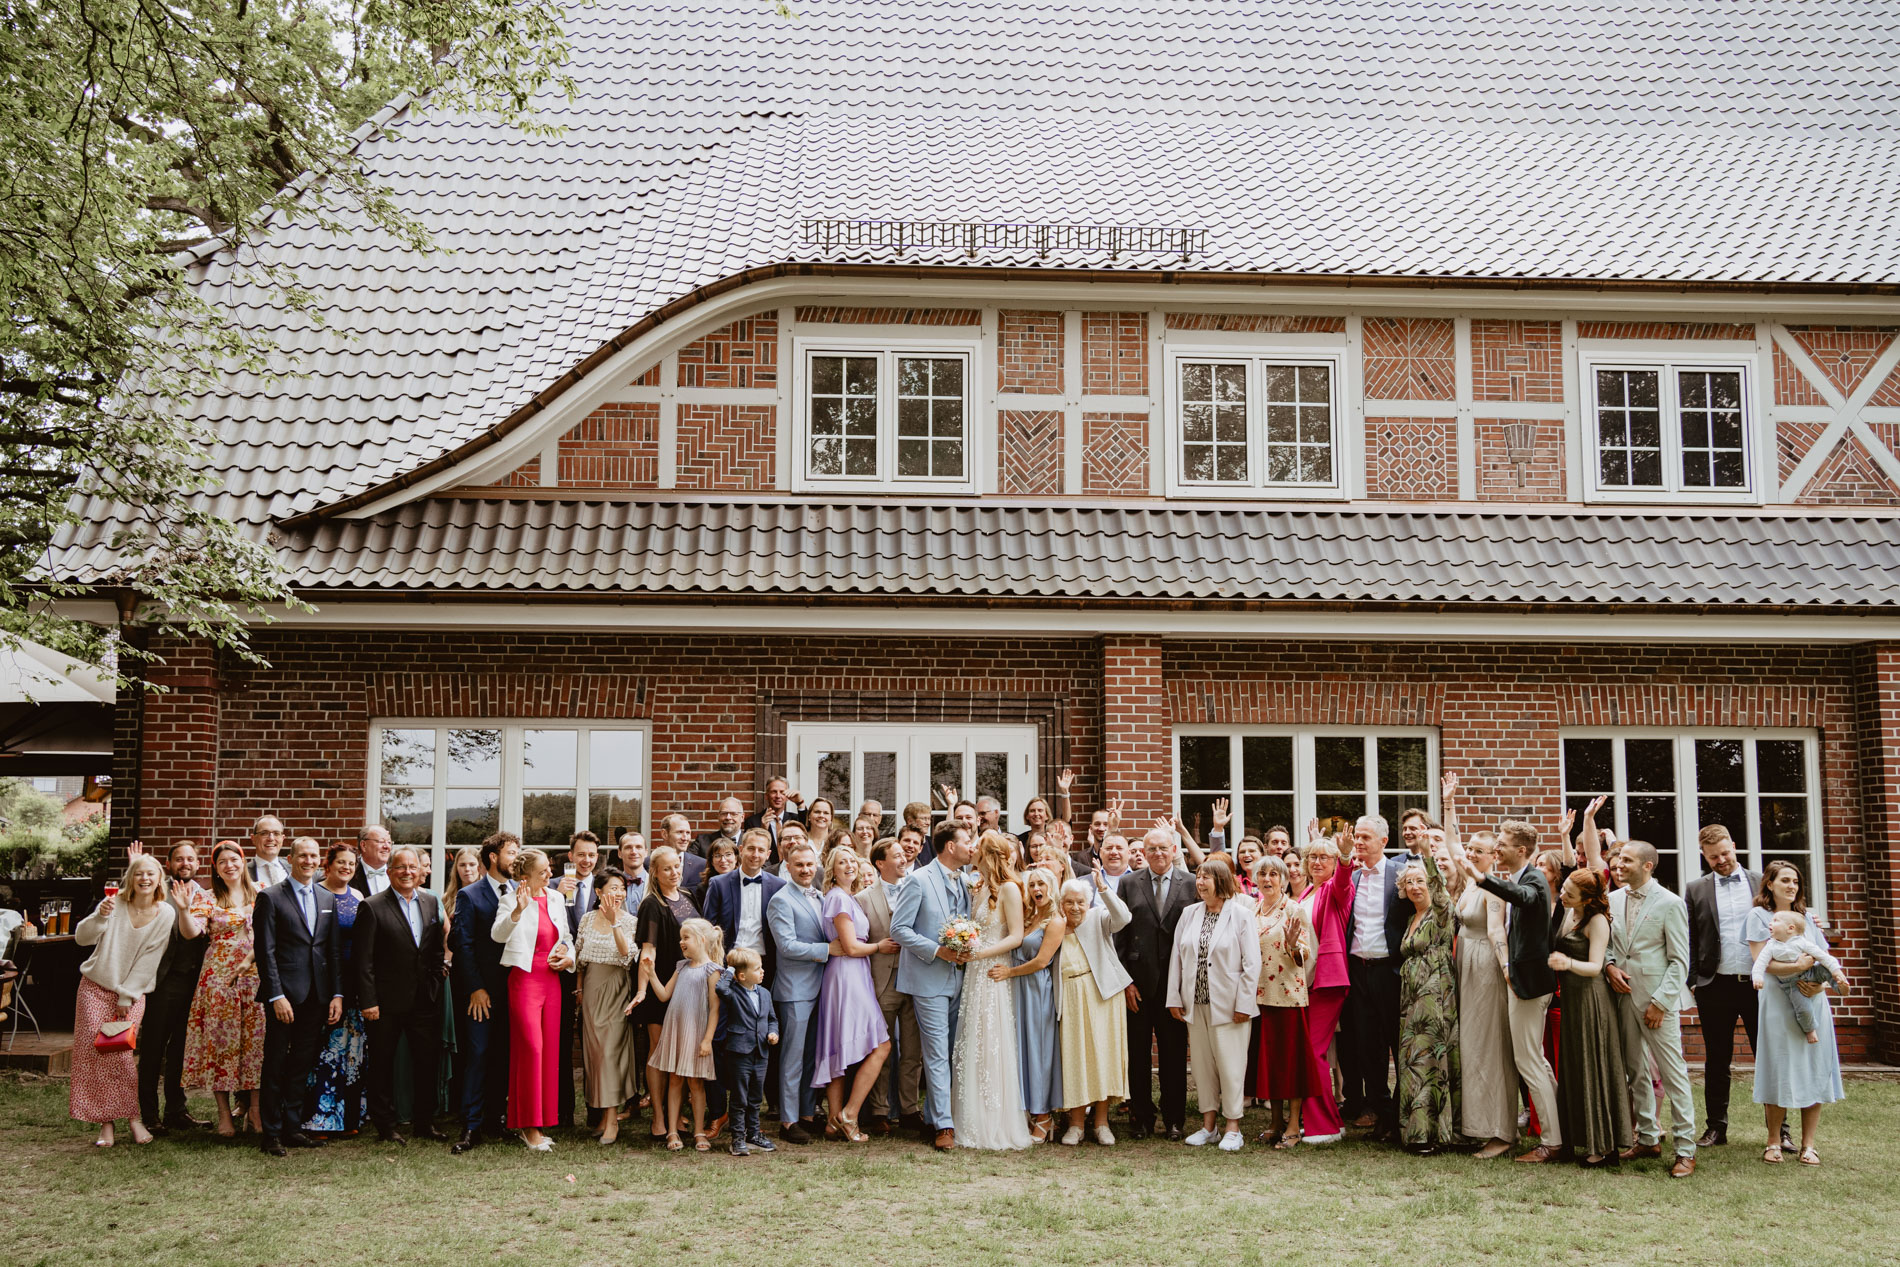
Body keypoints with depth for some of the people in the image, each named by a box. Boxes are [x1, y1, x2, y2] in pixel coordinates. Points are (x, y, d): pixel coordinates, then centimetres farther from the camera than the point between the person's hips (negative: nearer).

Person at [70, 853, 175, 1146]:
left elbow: (149, 959, -6)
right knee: (93, 1053, -5)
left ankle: (132, 1116, -2)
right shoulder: (115, 903, -4)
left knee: (120, 1054, -14)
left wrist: (127, 997, -8)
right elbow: (82, 938, -10)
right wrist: (100, 916, -29)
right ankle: (105, 1123, 0)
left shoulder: (166, 913, -7)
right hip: (96, 987, 1)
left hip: (132, 992, -1)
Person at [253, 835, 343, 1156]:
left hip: (317, 996, 5)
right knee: (275, 1066, 2)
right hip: (284, 995, -5)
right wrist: (276, 995, -14)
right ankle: (272, 1133, 9)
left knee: (302, 1065, 10)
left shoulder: (328, 899, 13)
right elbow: (265, 951, -7)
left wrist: (337, 994, 6)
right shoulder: (271, 897, -2)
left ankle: (293, 1128, 18)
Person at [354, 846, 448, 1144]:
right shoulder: (373, 907, -7)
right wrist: (368, 1001, -14)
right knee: (382, 1064, 5)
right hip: (387, 1001, -5)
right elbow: (363, 960, -10)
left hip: (425, 999, 5)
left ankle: (424, 1123, 21)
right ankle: (385, 1126, 16)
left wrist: (438, 973, 4)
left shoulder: (431, 903, 10)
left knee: (427, 1061, 8)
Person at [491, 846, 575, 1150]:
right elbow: (497, 934, -24)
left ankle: (540, 1123, 15)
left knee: (549, 1051, 6)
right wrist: (518, 910, -39)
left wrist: (569, 956, 4)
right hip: (524, 979, -6)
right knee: (530, 1048, -11)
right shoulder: (514, 900, -7)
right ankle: (529, 1125, -2)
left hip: (552, 980, 6)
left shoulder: (556, 899, 11)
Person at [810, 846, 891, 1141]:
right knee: (881, 1045, -8)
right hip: (849, 976, -10)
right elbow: (851, 947, -15)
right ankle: (848, 1116, -6)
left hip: (849, 977, 10)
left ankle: (834, 1120, 11)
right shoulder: (839, 898, -12)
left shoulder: (848, 897, 18)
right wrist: (881, 946, -3)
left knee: (838, 1051, 8)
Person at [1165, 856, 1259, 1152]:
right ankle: (1208, 1125, 17)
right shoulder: (1189, 914, 10)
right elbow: (1177, 957, 11)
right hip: (1196, 1004, 5)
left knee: (1230, 1064, -3)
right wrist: (1174, 998, 6)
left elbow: (1252, 963, -8)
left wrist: (1244, 1003, -12)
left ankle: (1233, 1128, 6)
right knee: (1202, 1064, 8)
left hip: (1228, 1003, -5)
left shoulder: (1241, 914, -5)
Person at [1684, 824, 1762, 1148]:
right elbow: (1689, 939, 5)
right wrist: (1692, 981, -2)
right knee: (1717, 1061, 8)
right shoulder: (1696, 890, 6)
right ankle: (1716, 1127, 16)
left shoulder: (1760, 884, 6)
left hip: (1757, 984, 0)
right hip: (1715, 987, 1)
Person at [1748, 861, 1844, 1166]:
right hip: (1778, 1002, -4)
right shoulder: (1759, 915, 1)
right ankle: (1774, 1141, 9)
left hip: (1813, 1001, 4)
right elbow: (1761, 961, -9)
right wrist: (1798, 967, -20)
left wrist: (1820, 983, -6)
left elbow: (1824, 959, 14)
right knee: (1779, 1072, -2)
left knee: (1814, 1072, 1)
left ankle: (1808, 1145, 6)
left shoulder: (1806, 918, 15)